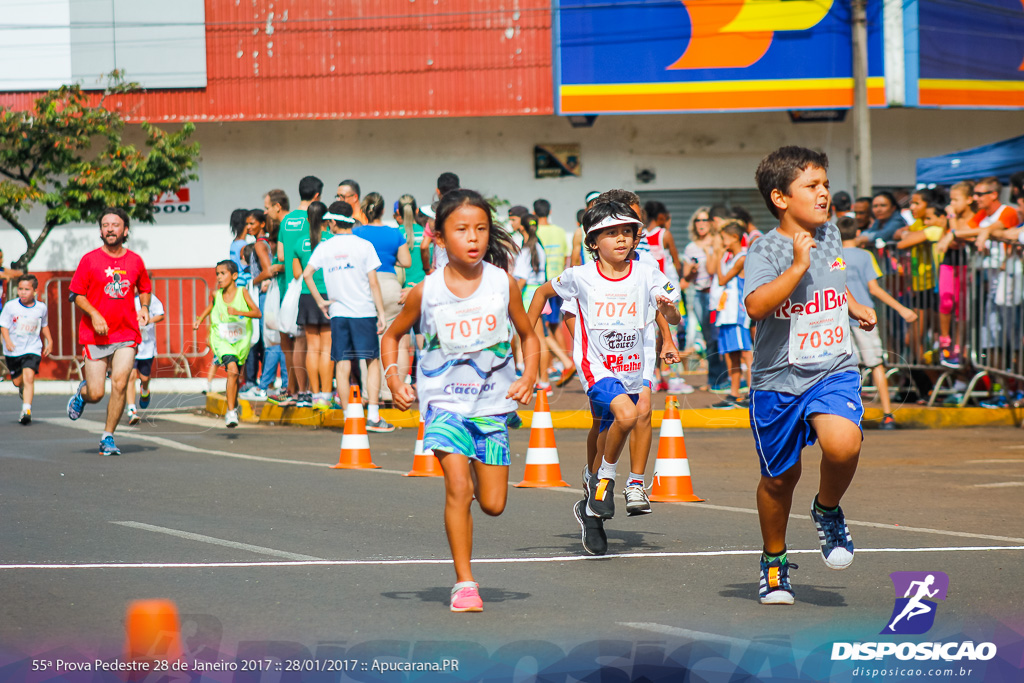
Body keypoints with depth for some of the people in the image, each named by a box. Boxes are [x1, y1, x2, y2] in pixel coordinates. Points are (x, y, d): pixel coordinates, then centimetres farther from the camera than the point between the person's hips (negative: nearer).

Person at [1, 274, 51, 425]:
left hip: (32, 349, -1)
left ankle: (26, 410, -23)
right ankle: (23, 389, 51)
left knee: (29, 377, -20)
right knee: (17, 381, 13)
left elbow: (44, 325, 18)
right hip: (13, 350, 1)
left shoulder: (41, 308, -1)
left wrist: (49, 341, 13)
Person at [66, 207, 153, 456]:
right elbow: (76, 294, 1)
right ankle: (82, 391, 35)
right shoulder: (90, 260, -1)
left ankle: (108, 437, 0)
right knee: (96, 393, -4)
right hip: (95, 336, -2)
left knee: (119, 384, -14)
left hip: (127, 334, 2)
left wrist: (144, 307, 5)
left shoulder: (135, 261, 7)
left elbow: (144, 288, 24)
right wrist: (94, 314, -14)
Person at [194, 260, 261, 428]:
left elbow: (257, 313, -15)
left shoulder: (242, 292, -8)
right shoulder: (216, 295, -1)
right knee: (232, 370, -23)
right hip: (222, 340, -1)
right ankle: (231, 412, -21)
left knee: (235, 376, 13)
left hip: (241, 341, 1)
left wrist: (238, 312, -28)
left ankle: (234, 406, 41)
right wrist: (200, 319, 12)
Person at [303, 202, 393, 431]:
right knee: (373, 362, 4)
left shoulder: (325, 247, 4)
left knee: (342, 366, 5)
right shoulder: (364, 246, -2)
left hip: (338, 312, 2)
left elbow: (307, 274, -5)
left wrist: (320, 301, 3)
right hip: (364, 311, -2)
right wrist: (381, 313, -2)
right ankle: (373, 416, -6)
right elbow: (373, 282, -5)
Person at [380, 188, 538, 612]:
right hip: (444, 399, -2)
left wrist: (530, 375, -7)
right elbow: (392, 336, 9)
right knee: (457, 488, -19)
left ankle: (475, 473, 38)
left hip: (491, 401, 2)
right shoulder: (426, 292, -7)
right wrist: (393, 379, -6)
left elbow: (528, 336, 10)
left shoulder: (502, 284, -4)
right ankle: (464, 582, -9)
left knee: (493, 505, 1)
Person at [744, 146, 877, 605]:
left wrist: (855, 308, 20)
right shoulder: (765, 250, -12)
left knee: (842, 445, -26)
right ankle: (774, 561, 33)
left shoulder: (830, 234, 6)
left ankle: (828, 511, 5)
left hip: (834, 371, 3)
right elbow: (756, 305, -31)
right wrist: (798, 266, -33)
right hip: (779, 379, -3)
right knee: (779, 477, 10)